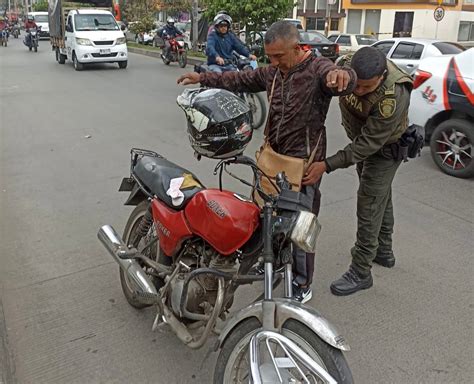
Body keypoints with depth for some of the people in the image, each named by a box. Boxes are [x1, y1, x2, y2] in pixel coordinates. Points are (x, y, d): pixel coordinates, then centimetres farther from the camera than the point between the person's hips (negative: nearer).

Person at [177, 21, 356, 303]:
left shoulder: (318, 68, -16)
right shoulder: (273, 73, 8)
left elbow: (346, 83, -36)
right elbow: (241, 80, 19)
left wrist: (342, 74, -60)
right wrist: (203, 78, 15)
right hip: (273, 158, 8)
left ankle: (303, 285, 20)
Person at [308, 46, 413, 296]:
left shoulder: (393, 97, -39)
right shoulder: (347, 64, -21)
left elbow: (368, 144, -35)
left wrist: (327, 165, -38)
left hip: (385, 148, -7)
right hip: (363, 139, 8)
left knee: (369, 206, -6)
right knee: (381, 198, 21)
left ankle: (361, 273, 7)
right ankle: (383, 251, 40)